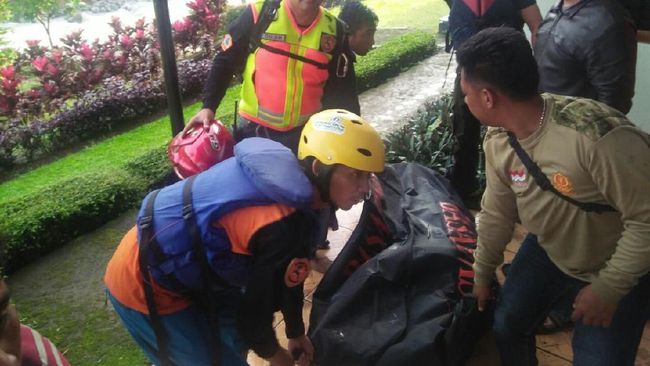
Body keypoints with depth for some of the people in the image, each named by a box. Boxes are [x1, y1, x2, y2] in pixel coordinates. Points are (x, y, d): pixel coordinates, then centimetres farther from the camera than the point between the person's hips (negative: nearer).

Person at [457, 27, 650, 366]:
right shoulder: (497, 139, -14)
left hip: (619, 269, -5)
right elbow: (496, 213, -1)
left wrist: (607, 288, -22)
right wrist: (482, 273, 9)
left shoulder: (600, 136, -38)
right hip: (548, 252, 6)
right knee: (505, 326, 10)